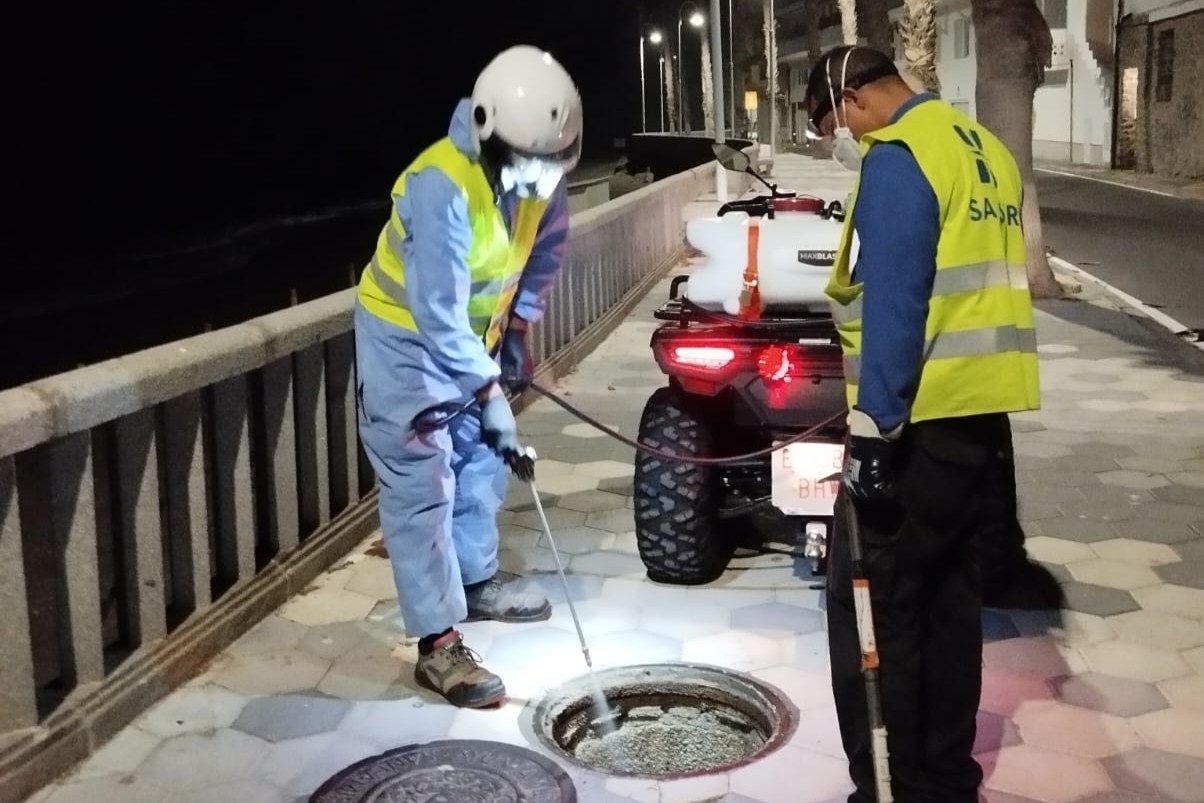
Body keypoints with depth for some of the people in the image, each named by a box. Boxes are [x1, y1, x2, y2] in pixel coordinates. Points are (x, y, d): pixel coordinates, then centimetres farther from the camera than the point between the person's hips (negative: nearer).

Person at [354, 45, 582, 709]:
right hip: (406, 336, -8)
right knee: (421, 487, -9)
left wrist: (517, 327, 5)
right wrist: (489, 392, -32)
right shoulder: (442, 185, -33)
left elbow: (545, 250, 9)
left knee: (480, 460, 18)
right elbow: (436, 309, -34)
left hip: (471, 331, 8)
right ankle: (438, 644, -5)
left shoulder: (539, 172, -10)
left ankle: (476, 581, 38)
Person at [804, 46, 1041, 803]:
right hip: (980, 410, 9)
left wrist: (873, 430, -21)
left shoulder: (897, 157, -12)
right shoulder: (982, 148, 17)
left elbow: (894, 304, -21)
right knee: (948, 592, 16)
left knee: (870, 601, 0)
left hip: (921, 421, -9)